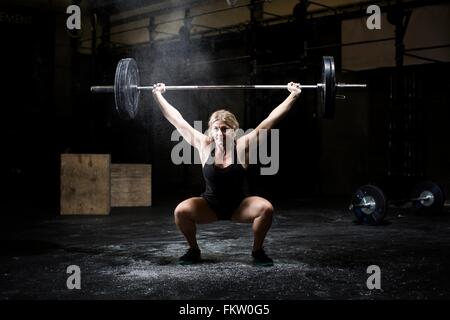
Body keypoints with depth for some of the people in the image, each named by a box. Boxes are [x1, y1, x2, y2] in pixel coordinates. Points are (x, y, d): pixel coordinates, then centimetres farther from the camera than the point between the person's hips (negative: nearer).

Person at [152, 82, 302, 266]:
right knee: (181, 211, -26)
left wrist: (293, 96, -22)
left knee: (266, 208, -29)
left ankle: (257, 251, -4)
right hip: (209, 206, 1)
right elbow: (177, 120, -10)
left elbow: (271, 119, -20)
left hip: (239, 206, -1)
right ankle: (194, 251, 1)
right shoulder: (204, 145, -15)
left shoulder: (243, 146, -17)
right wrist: (158, 96, -7)